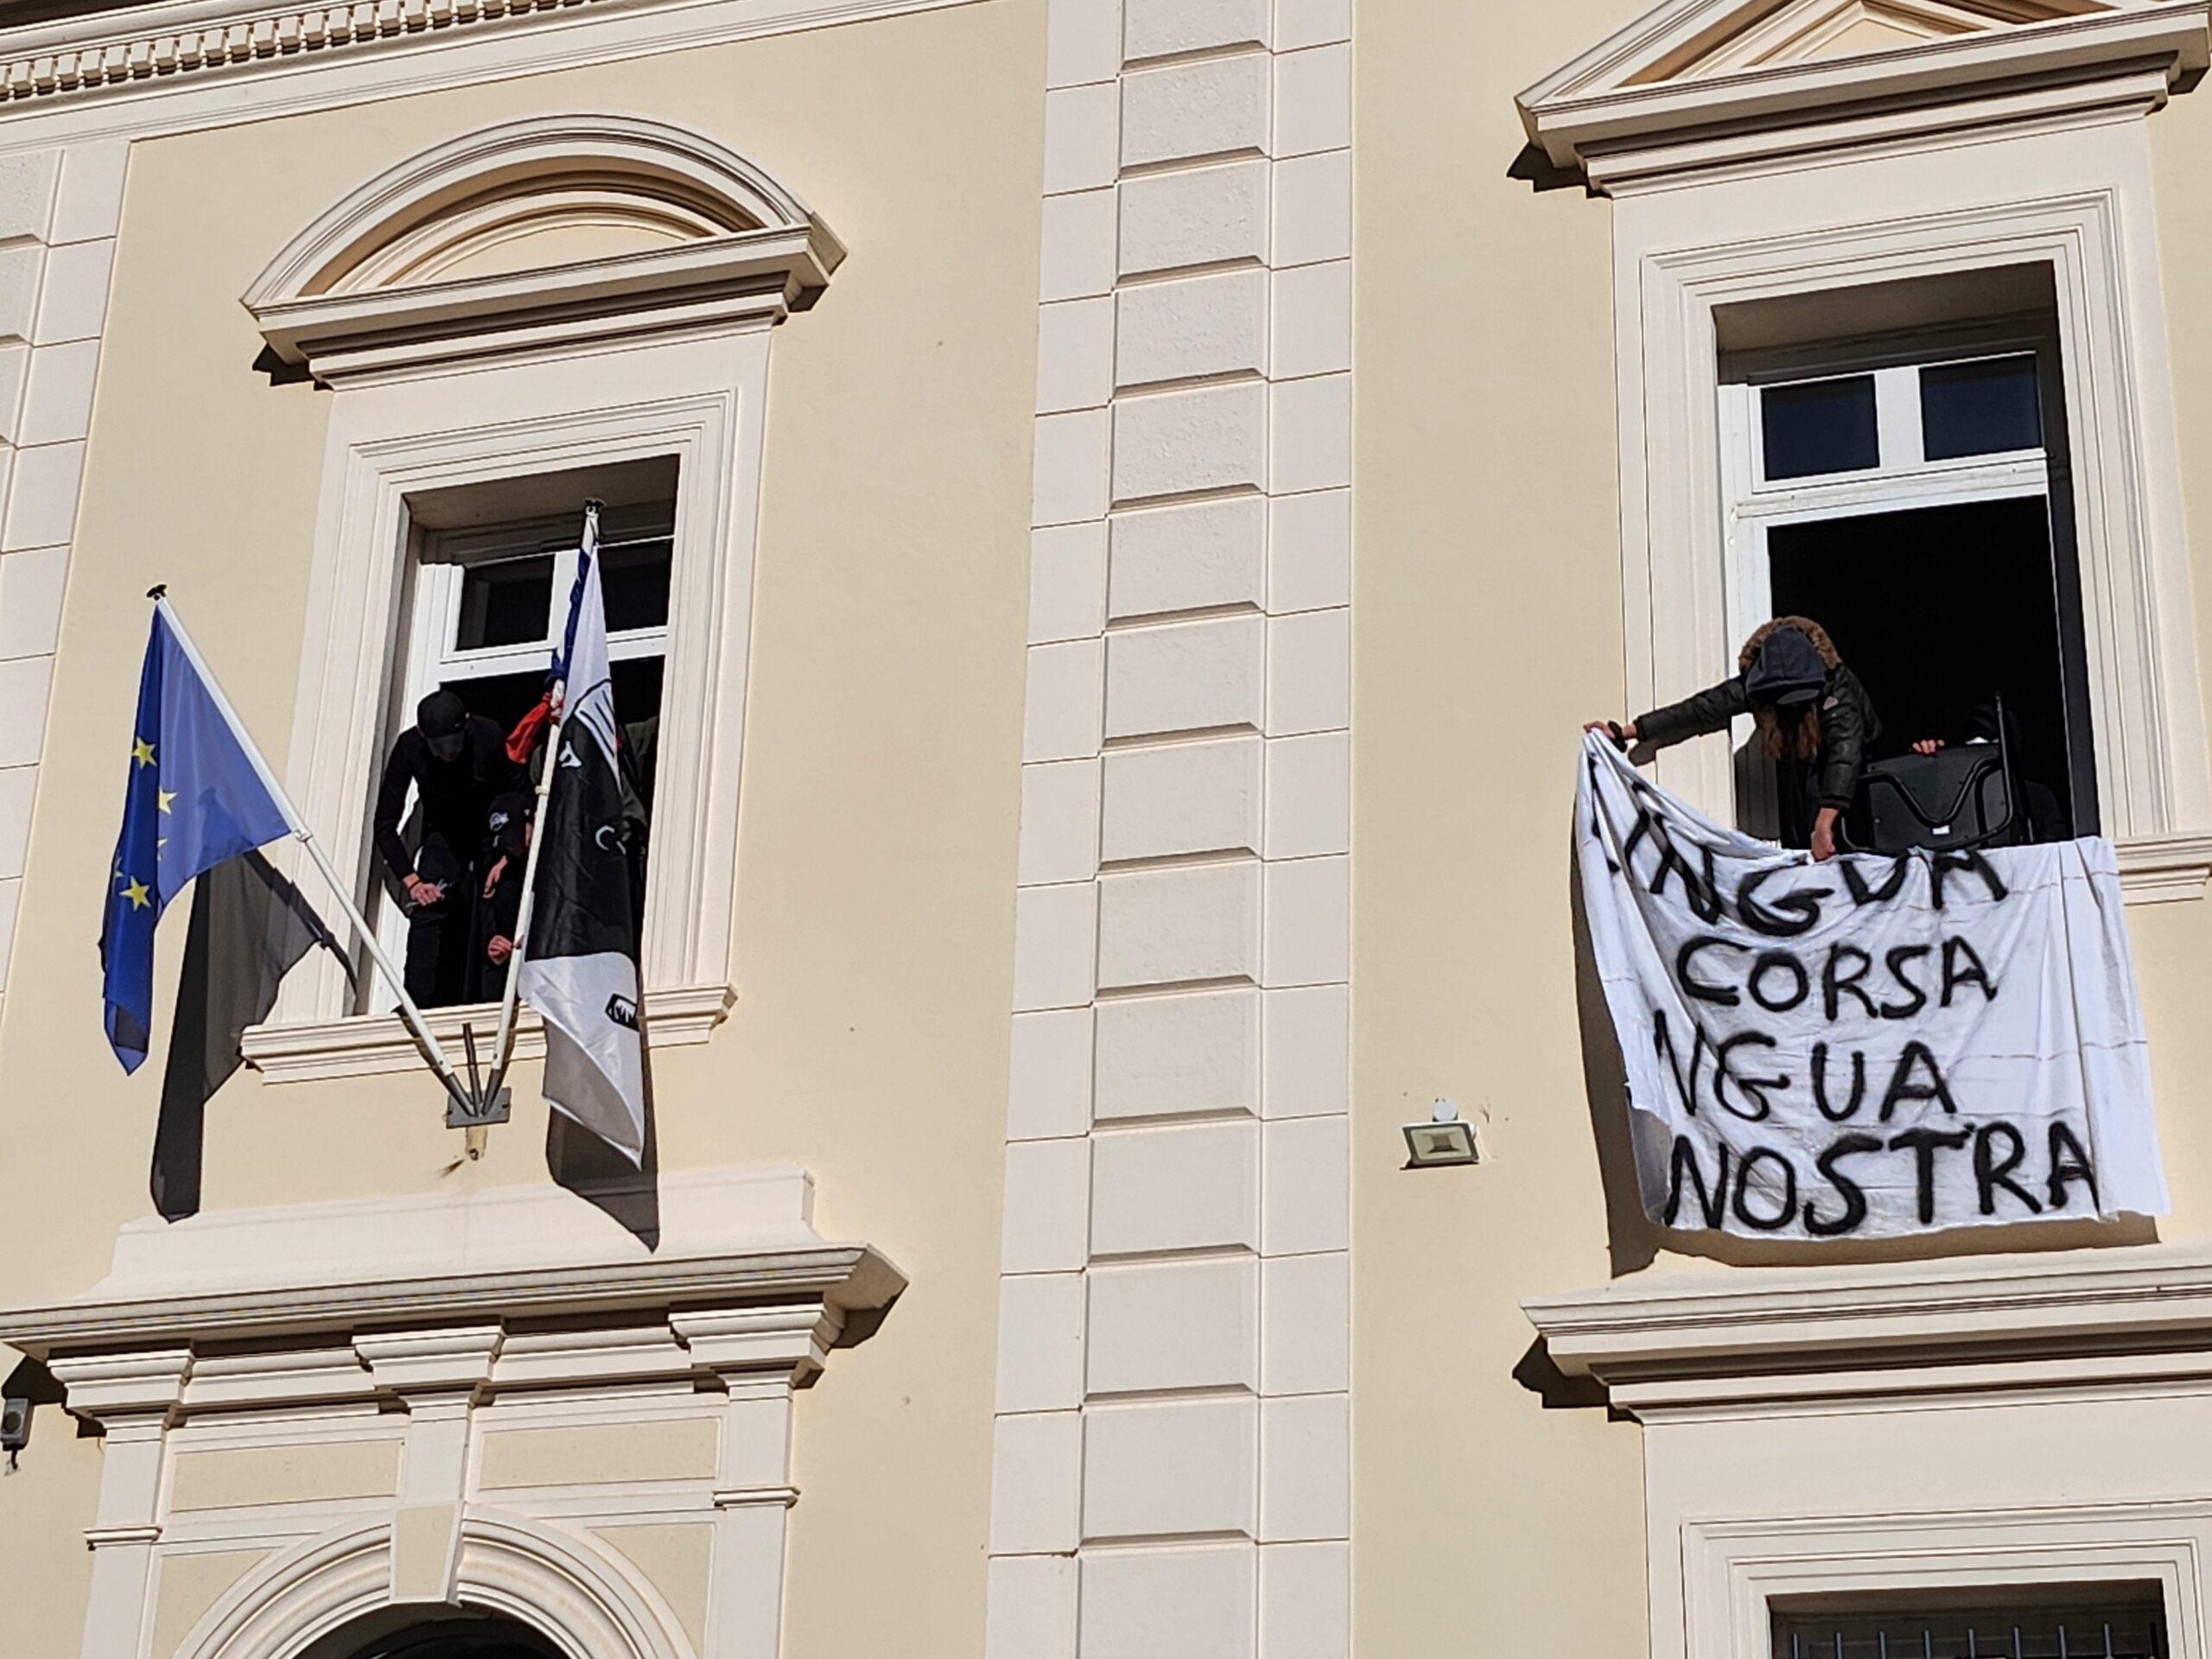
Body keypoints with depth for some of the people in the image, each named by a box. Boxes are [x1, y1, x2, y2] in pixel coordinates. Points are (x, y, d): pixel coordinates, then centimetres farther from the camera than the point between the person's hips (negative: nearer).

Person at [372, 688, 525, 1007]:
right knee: (427, 910, -19)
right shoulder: (409, 748, -22)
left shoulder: (490, 738, -26)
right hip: (442, 836, 1)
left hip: (490, 835, -1)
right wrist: (411, 880, -25)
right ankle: (419, 1004, -25)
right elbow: (385, 825, -16)